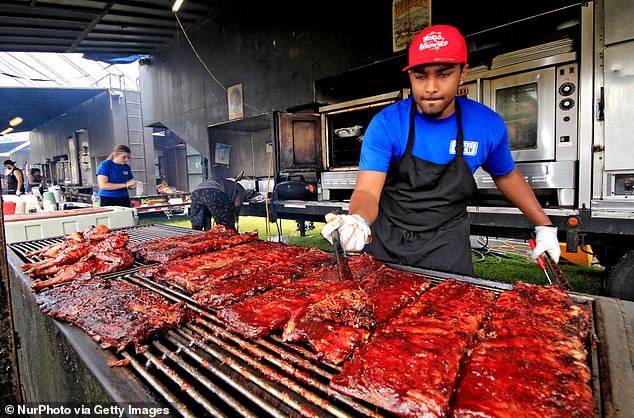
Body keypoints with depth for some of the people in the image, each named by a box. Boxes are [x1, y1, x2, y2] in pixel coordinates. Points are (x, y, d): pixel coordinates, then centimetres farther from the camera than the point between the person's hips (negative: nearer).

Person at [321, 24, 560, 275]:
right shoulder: (385, 124, -16)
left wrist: (544, 226, 14)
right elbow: (368, 191, -23)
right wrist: (358, 222, -45)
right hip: (386, 243, 0)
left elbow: (505, 175, 10)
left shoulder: (487, 124, -8)